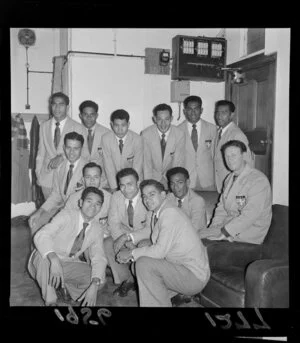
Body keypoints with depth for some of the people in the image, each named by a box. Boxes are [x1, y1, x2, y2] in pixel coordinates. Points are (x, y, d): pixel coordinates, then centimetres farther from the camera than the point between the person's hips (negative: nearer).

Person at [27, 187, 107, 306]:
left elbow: (98, 258, -9)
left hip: (69, 265, 4)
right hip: (45, 261, -3)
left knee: (100, 280, -19)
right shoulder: (66, 215, -20)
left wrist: (94, 286, -27)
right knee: (44, 256, -38)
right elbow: (41, 235, -34)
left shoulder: (96, 228, -5)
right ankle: (50, 300, -19)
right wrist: (54, 260, -52)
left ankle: (65, 286, 3)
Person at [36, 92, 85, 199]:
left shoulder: (77, 127, -1)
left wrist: (62, 157, -18)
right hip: (47, 178, 3)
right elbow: (41, 152, 14)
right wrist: (38, 174, 11)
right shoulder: (44, 126, 10)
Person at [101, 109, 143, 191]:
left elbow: (137, 166, -11)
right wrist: (114, 188, -14)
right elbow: (108, 165, -9)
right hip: (113, 178, 0)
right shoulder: (106, 138, -10)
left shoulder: (137, 139, -12)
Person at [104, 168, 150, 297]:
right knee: (106, 244, -21)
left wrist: (127, 237, -31)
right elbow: (114, 223, -6)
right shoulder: (116, 196, -7)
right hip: (124, 234, 4)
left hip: (145, 238, -4)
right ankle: (126, 280, -3)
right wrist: (127, 243, -23)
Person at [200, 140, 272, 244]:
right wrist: (215, 225, -4)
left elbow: (249, 215, -22)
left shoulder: (258, 180, -15)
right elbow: (222, 206, 14)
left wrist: (223, 232, -24)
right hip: (229, 224, 7)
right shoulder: (229, 179, 13)